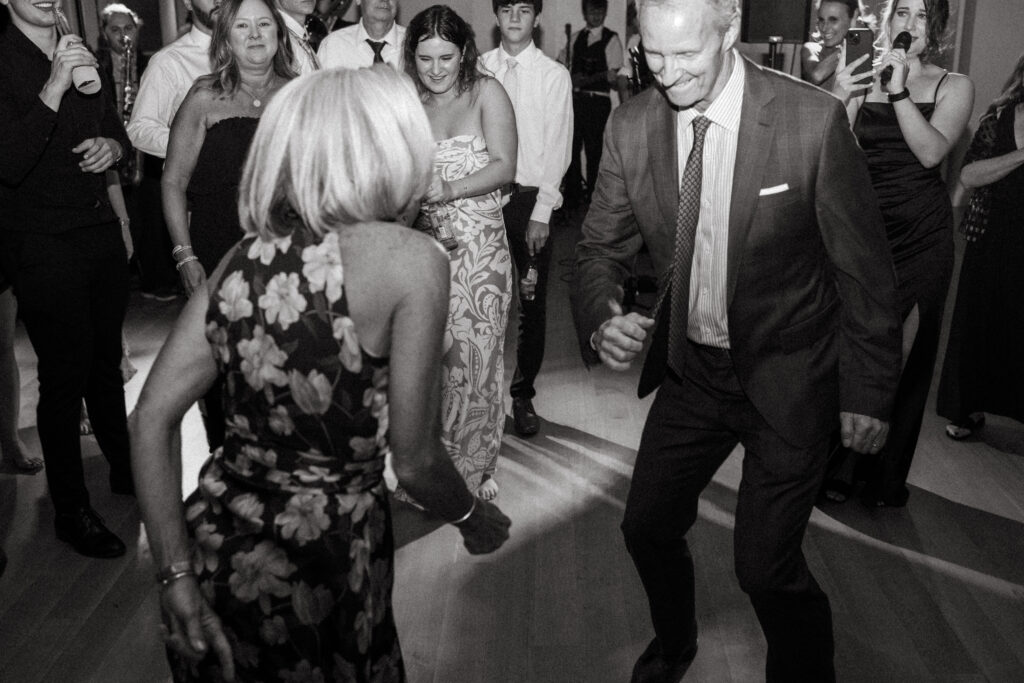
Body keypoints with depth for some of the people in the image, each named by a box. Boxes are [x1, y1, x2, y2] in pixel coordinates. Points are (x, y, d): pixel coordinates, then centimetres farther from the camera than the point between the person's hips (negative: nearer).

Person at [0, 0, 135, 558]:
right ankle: (71, 511, 13)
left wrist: (112, 146, 0)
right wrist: (53, 90, -27)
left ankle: (125, 469, 34)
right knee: (64, 376, -1)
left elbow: (118, 132, 23)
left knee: (106, 362, 16)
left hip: (100, 232, 6)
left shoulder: (80, 56, 12)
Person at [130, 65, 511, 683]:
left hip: (214, 537, 5)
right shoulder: (410, 259, -16)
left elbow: (151, 421, -2)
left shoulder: (246, 255, -1)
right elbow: (415, 462, -13)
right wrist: (474, 518, 7)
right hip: (322, 557, -5)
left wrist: (179, 576, 3)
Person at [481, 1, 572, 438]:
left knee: (532, 302, 4)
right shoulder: (480, 68, 5)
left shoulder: (554, 75, 0)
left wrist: (541, 212, -9)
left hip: (531, 197, -1)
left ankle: (523, 393, 18)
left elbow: (558, 148, -3)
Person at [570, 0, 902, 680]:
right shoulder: (631, 126, -8)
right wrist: (601, 319, -20)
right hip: (691, 369, 5)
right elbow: (602, 248, 2)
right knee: (647, 527, 15)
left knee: (766, 563, -5)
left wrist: (868, 392, -5)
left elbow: (864, 267, -11)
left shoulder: (814, 120, -19)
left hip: (787, 376, -4)